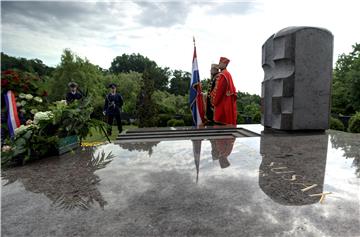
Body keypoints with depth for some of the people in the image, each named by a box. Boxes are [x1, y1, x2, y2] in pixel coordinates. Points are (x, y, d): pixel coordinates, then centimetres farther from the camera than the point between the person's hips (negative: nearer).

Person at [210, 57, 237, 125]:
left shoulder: (221, 75, -14)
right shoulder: (228, 74, 16)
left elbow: (218, 89, -18)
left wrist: (214, 101, -10)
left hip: (223, 101, -10)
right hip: (229, 101, 10)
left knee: (220, 119, -7)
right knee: (228, 118, 12)